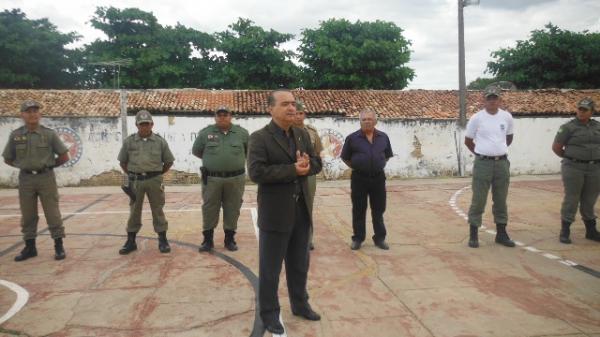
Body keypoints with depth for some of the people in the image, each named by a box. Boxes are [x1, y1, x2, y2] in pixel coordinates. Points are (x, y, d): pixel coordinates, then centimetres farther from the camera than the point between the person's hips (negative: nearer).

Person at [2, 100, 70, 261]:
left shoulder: (49, 134, -4)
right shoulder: (15, 135, 2)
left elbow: (64, 156, 0)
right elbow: (8, 159, 13)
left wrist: (48, 165, 6)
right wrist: (24, 166, 9)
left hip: (46, 177, -2)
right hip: (25, 179, 3)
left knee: (52, 213, 0)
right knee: (27, 215, 10)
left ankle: (59, 246, 8)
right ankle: (30, 247, 21)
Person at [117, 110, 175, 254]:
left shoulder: (160, 141, 0)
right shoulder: (129, 141, 3)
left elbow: (169, 161, 8)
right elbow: (122, 161, 12)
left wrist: (158, 174, 6)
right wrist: (131, 175, 7)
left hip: (154, 180, -1)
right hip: (135, 181, 1)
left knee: (158, 210, 5)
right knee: (134, 211, 9)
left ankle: (163, 241, 14)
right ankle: (130, 241, 18)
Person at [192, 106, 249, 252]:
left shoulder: (242, 132, 3)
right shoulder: (205, 132, 2)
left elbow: (250, 150, 14)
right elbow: (196, 151, 13)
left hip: (235, 178, 1)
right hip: (211, 178, 0)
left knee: (232, 210, 7)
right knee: (209, 210, 5)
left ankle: (230, 239, 20)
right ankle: (208, 239, 17)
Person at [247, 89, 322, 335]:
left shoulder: (302, 135, 10)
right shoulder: (260, 138, -11)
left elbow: (317, 164, 9)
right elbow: (256, 172, -23)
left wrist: (305, 165, -14)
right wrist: (292, 169, -22)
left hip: (301, 209, 6)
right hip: (275, 212, -6)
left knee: (299, 263, 20)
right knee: (270, 267, 7)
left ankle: (300, 304, 37)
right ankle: (269, 314, 23)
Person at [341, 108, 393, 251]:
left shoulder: (383, 137, 4)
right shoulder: (352, 138, -5)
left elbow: (387, 155, 19)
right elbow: (345, 157, 4)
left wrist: (379, 165, 8)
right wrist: (356, 167, -1)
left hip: (378, 178, 2)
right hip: (359, 178, -2)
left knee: (378, 210, 10)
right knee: (358, 210, 6)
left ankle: (379, 238, 23)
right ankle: (357, 238, 19)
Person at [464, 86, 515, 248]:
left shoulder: (507, 117, 5)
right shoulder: (476, 118, -5)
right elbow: (468, 141, 5)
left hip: (502, 163, 4)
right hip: (483, 163, -4)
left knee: (501, 200, 11)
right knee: (478, 200, -1)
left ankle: (501, 233, 22)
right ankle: (473, 234, 8)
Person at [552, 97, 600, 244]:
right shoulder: (568, 127, -6)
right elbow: (556, 147, -4)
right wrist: (571, 158, 5)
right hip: (574, 169, -4)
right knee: (571, 200, -2)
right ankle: (564, 232, 6)